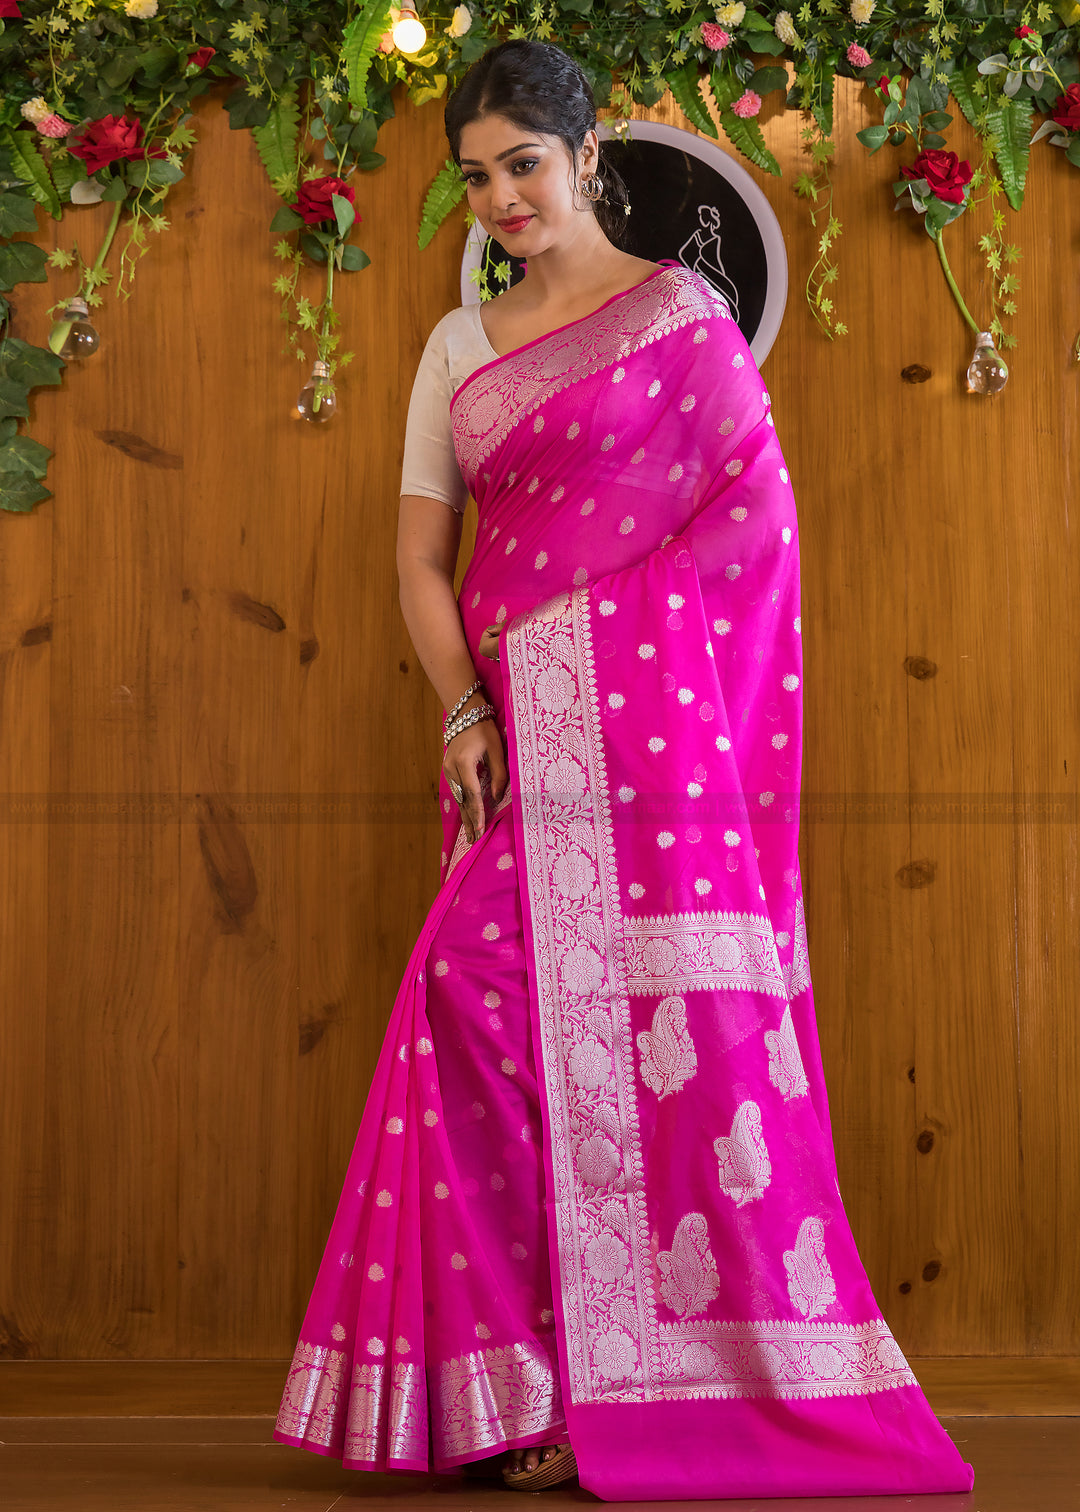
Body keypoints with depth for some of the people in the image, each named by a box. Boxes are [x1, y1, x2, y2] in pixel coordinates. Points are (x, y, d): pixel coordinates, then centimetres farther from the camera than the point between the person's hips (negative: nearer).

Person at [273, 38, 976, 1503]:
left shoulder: (681, 308, 4)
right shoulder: (458, 347, 17)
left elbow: (759, 507, -2)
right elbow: (422, 555, 13)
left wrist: (617, 640, -8)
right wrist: (464, 709, -2)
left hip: (644, 708, -4)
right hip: (516, 723, 5)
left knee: (652, 1015, -7)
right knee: (499, 1008, -2)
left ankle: (675, 1387, 3)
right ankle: (533, 1385, 7)